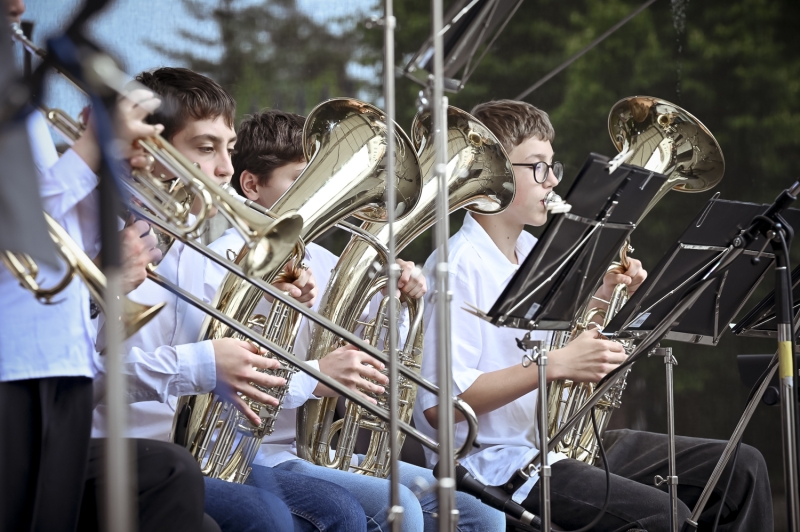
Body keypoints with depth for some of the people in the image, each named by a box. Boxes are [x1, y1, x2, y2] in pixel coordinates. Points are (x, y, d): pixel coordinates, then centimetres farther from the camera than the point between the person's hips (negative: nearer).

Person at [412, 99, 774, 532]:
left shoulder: (534, 252, 13)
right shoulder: (459, 265, -15)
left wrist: (602, 297, 6)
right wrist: (554, 364, -26)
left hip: (567, 442, 9)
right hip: (502, 464, -9)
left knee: (742, 468, 4)